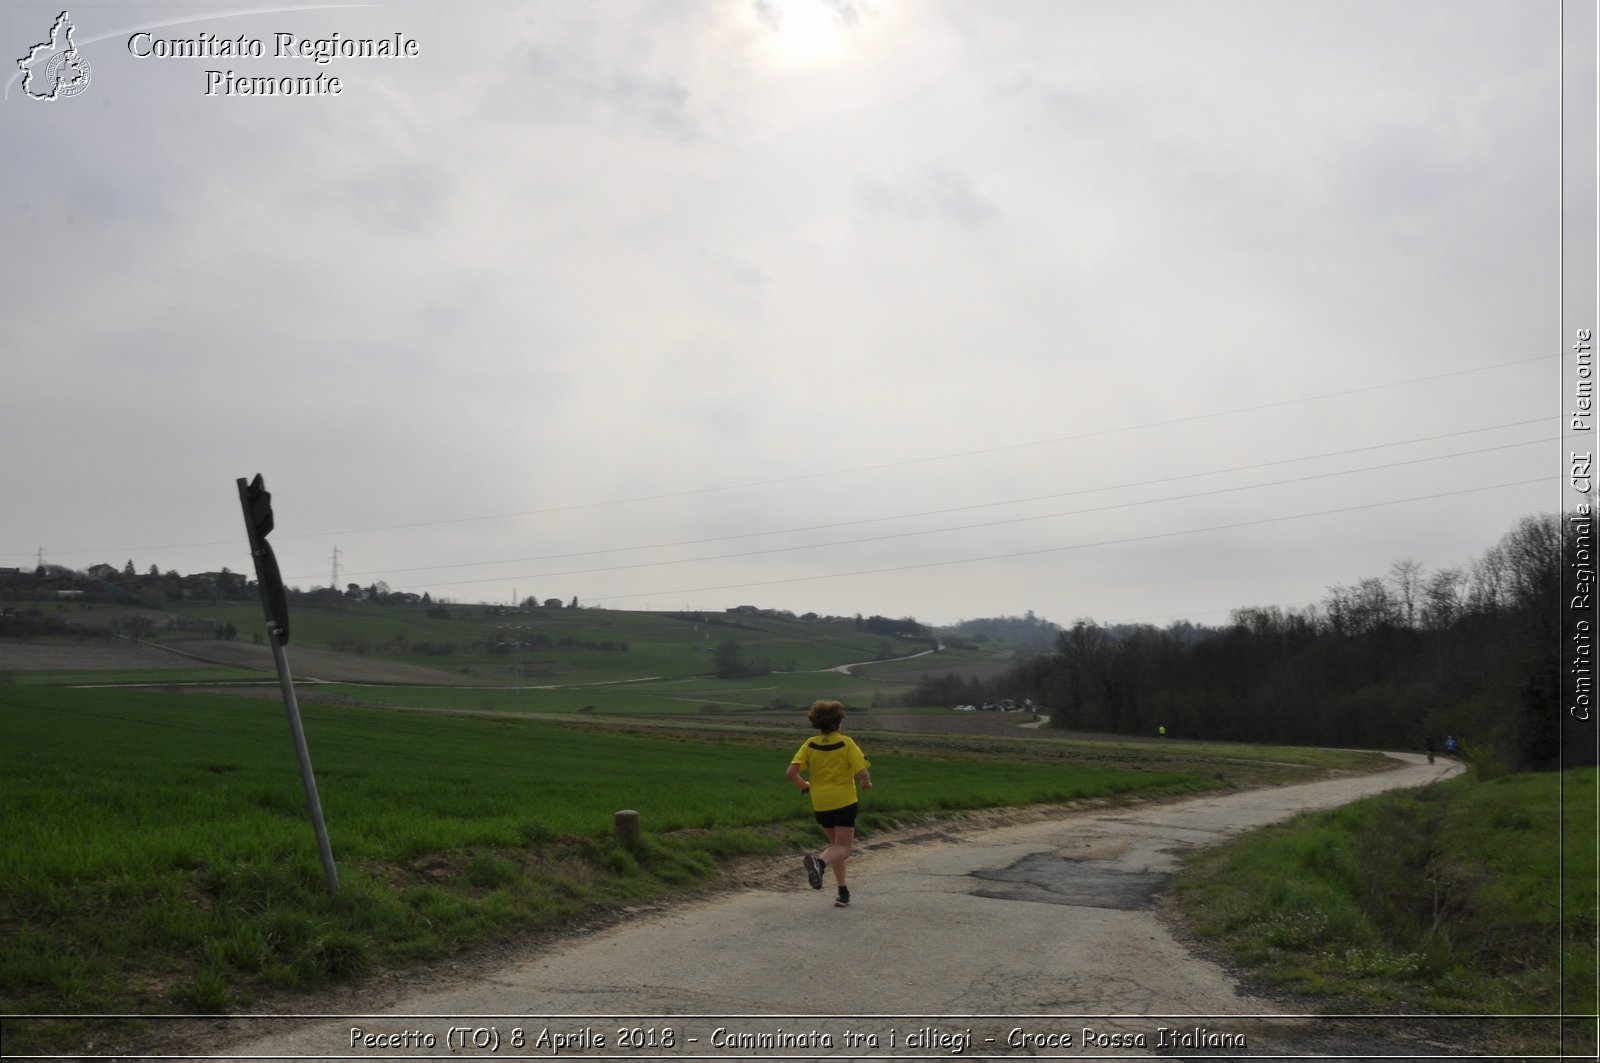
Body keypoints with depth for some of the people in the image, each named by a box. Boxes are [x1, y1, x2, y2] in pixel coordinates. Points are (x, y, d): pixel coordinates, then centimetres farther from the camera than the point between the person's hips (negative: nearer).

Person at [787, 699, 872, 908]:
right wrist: (866, 783, 8)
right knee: (842, 847, -2)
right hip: (844, 801, -4)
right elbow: (863, 774, -15)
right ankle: (820, 862, -34)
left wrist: (805, 786, 8)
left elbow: (792, 772, -10)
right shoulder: (846, 744, -8)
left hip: (820, 804, 4)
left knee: (836, 844, 20)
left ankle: (843, 892, 17)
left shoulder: (810, 744, -1)